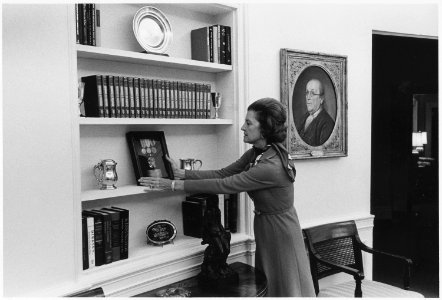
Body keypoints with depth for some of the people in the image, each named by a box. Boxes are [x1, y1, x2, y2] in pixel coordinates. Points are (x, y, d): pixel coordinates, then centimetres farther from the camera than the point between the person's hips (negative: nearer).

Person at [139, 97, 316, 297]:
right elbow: (222, 174, 0)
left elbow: (223, 185, -27)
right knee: (265, 286, 21)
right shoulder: (255, 153, -2)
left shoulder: (271, 167, -30)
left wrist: (174, 185, -23)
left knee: (285, 289, 10)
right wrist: (182, 173, -7)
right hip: (264, 228, 8)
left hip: (280, 232, -8)